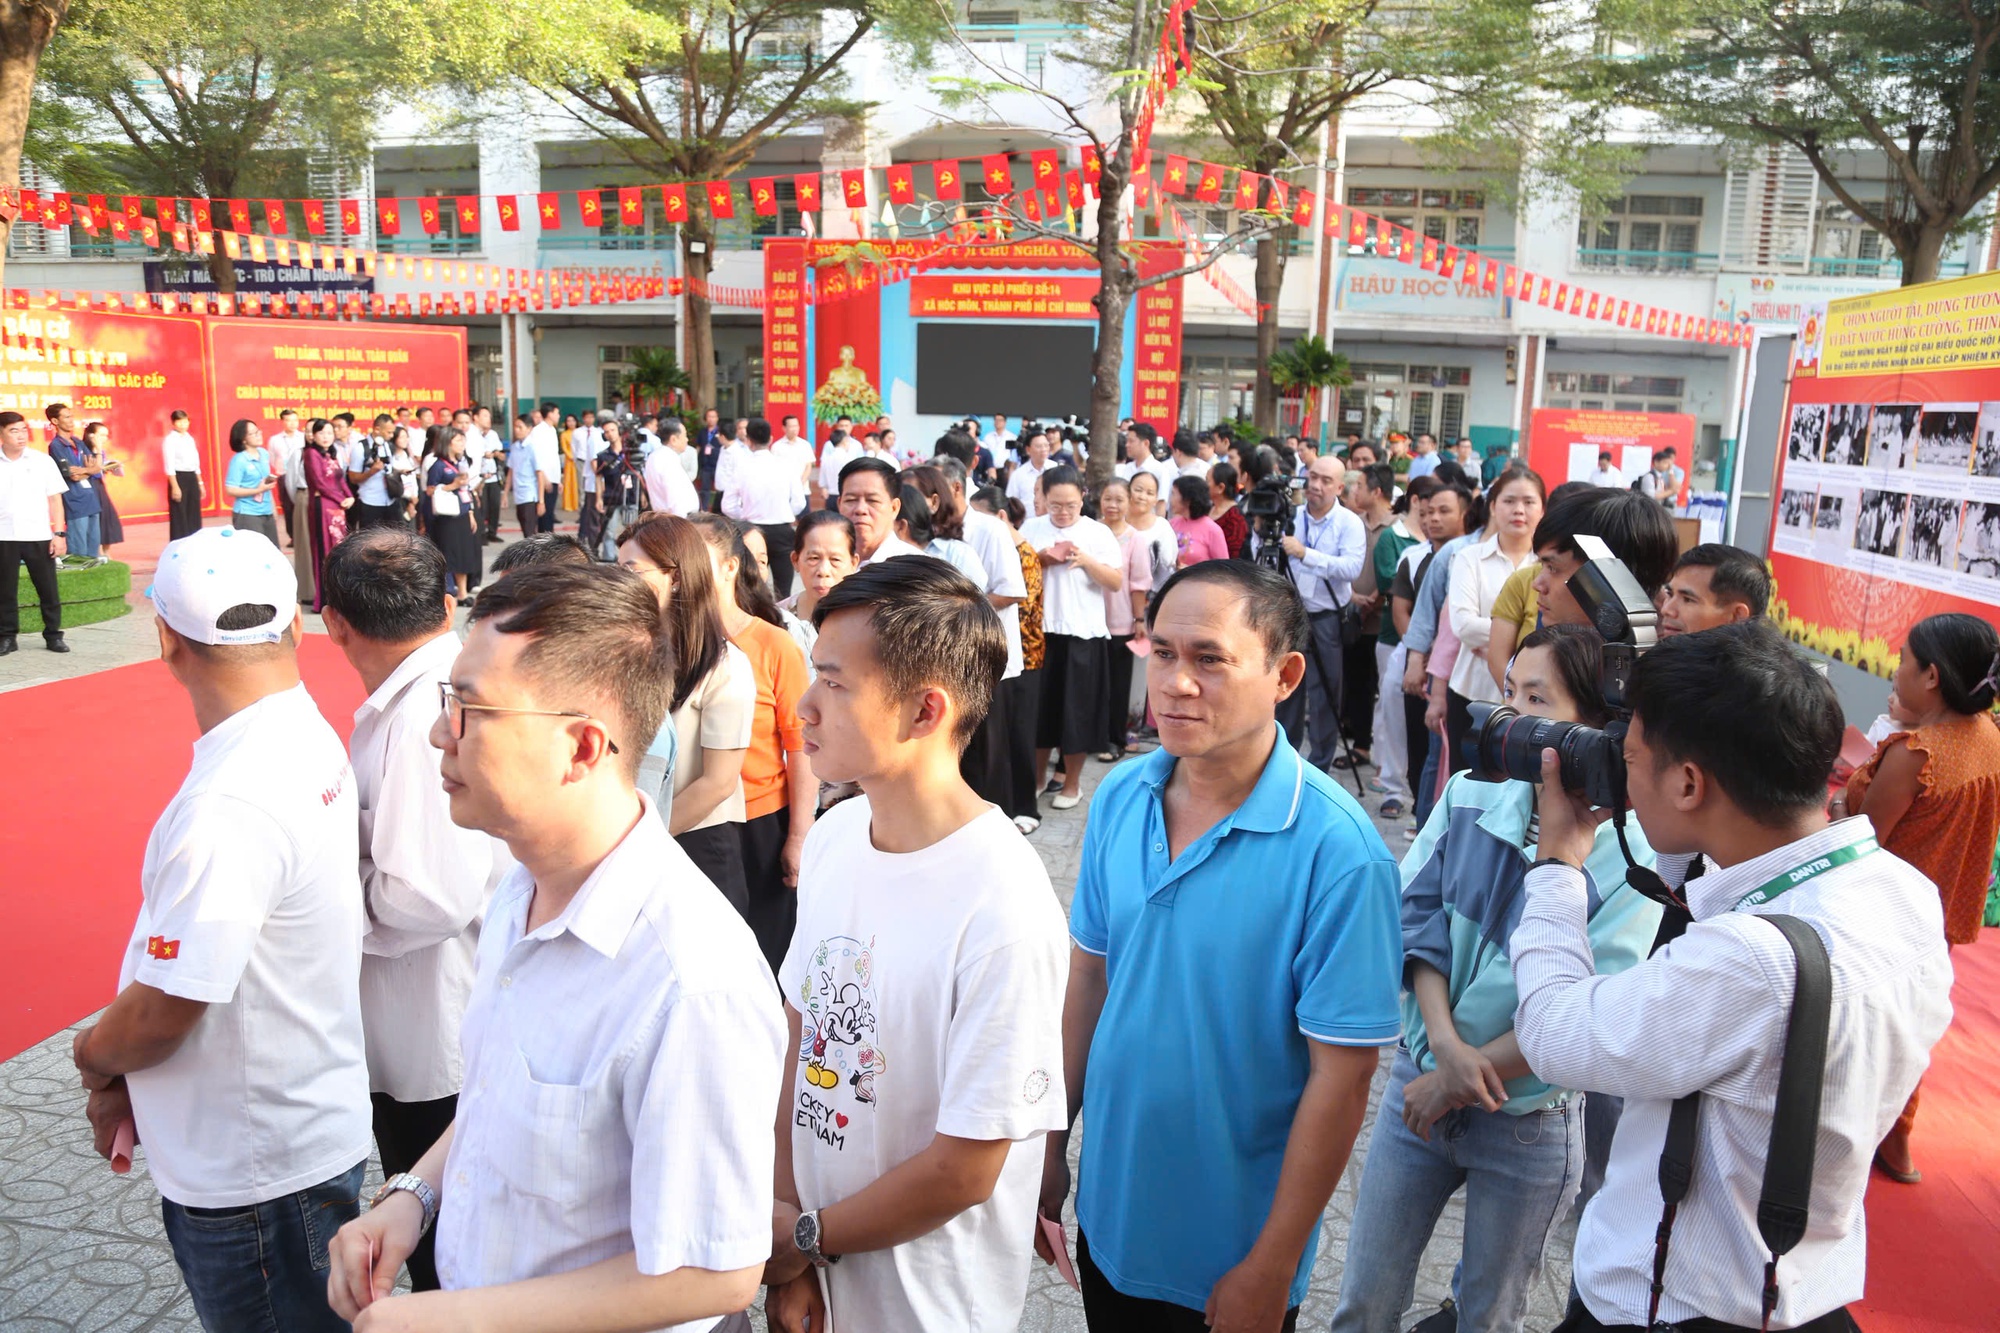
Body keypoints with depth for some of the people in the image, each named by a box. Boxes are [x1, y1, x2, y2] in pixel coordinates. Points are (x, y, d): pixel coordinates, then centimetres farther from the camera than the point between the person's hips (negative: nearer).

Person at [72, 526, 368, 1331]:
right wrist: (125, 1075, 7)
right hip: (306, 1129, 8)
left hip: (255, 1171, -8)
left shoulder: (230, 806, -31)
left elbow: (164, 1011, -22)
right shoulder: (308, 740, -1)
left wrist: (94, 1055, -1)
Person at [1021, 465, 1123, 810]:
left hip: (1082, 633, -2)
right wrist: (1038, 560, -12)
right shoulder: (1031, 528, 6)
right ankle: (1036, 775, 26)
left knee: (1076, 708, 4)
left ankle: (1072, 782, 18)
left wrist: (1086, 561, -18)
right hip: (1039, 630, 2)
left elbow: (1117, 582, -4)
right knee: (1039, 705, 9)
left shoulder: (1098, 532, 0)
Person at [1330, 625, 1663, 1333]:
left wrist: (1460, 1080, -15)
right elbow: (1419, 919, -6)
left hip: (1528, 1123, -3)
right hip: (1420, 1081, 3)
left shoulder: (1629, 858, -19)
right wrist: (1446, 1043, -18)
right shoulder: (1470, 794, -7)